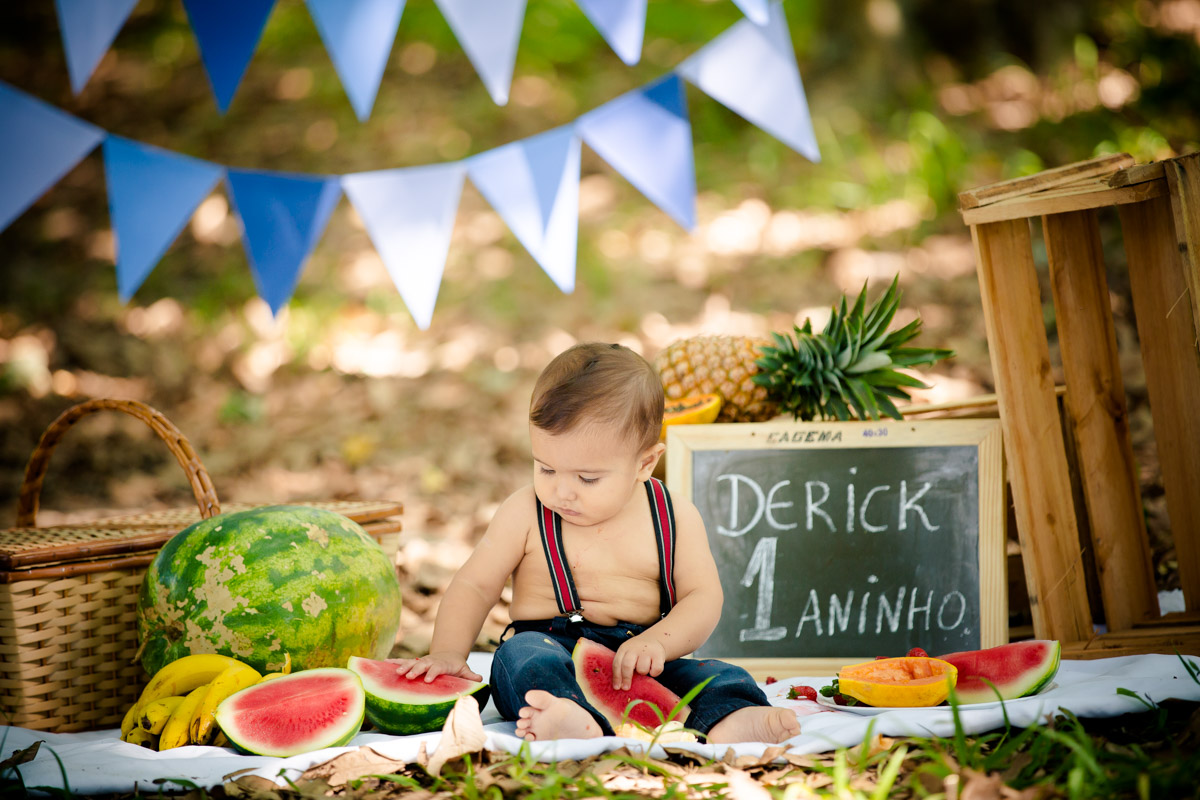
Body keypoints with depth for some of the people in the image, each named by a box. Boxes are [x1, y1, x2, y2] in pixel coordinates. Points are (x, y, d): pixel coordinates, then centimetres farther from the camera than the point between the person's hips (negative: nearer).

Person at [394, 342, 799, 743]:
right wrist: (447, 653, -12)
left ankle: (731, 721, -55)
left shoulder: (675, 519, 4)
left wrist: (656, 642, -21)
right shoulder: (525, 514, 3)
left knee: (718, 677, -23)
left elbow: (703, 598, -1)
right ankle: (574, 722, -63)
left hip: (641, 665, 2)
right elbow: (474, 586, 5)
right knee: (521, 654, -34)